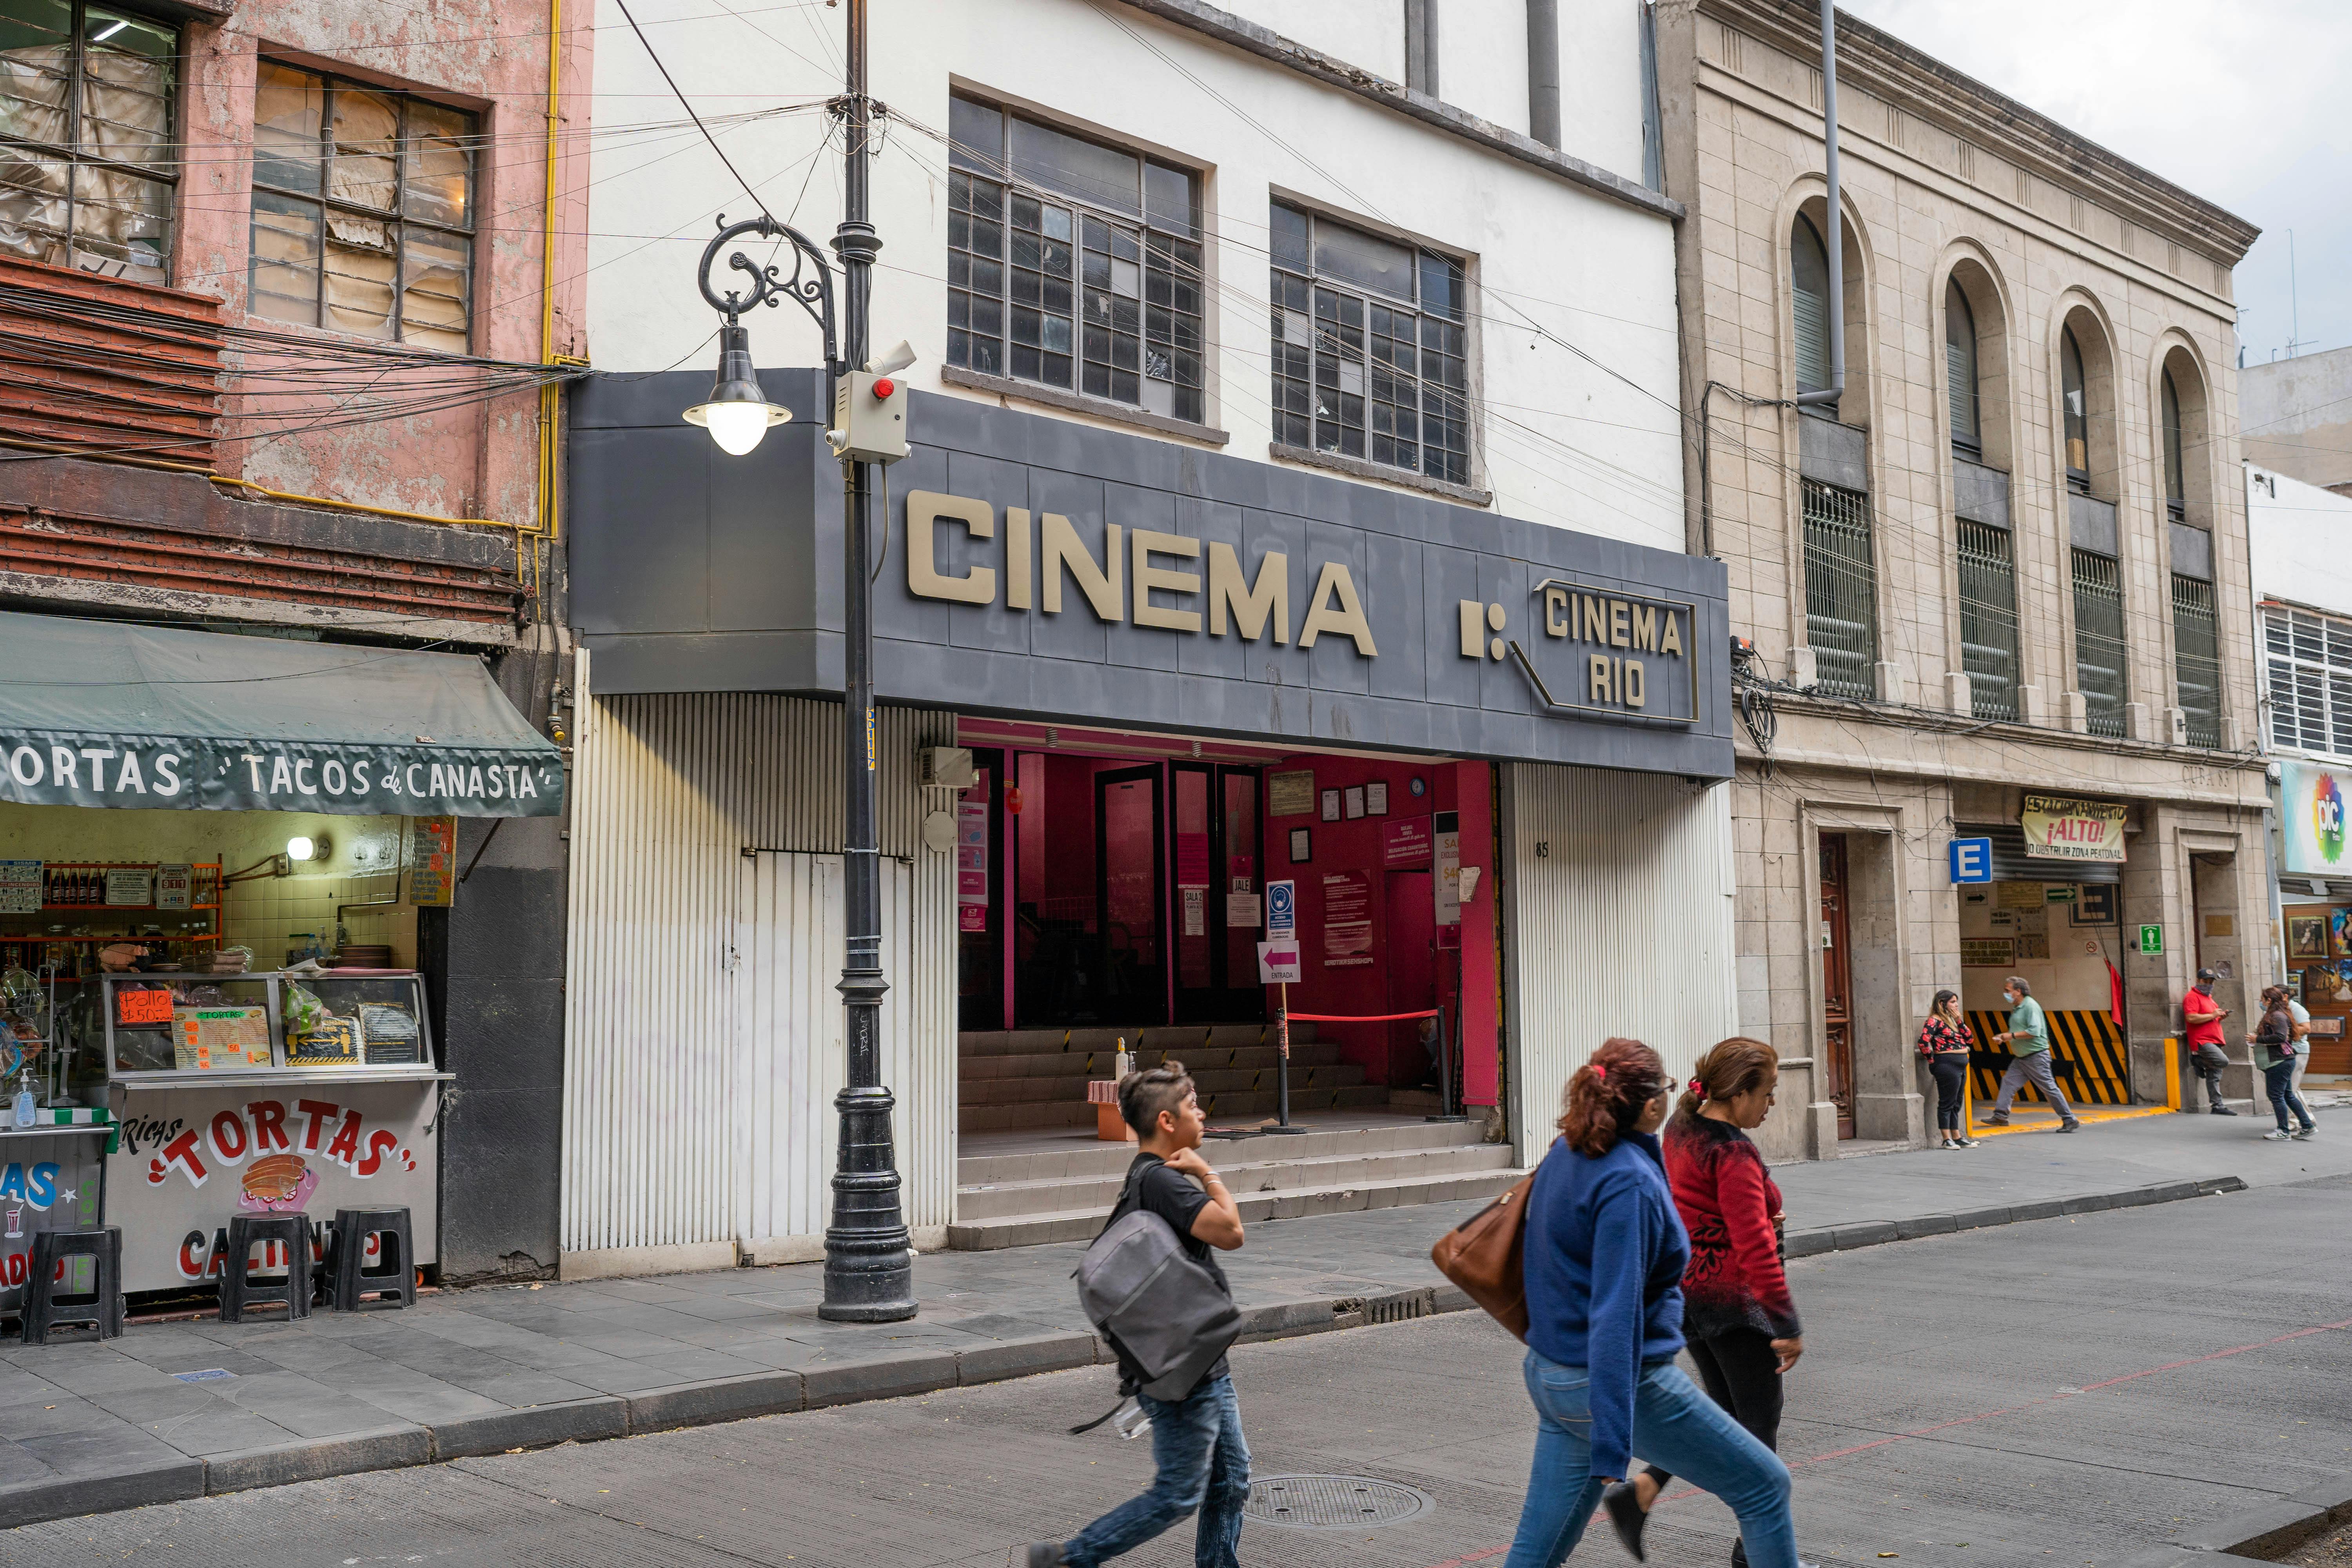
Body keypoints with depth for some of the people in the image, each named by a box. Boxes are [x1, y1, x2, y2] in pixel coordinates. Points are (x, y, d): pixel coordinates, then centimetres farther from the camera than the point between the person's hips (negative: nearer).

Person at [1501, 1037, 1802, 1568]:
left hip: (1548, 1376, 9)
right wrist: (1611, 1448, -28)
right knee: (1766, 1486, 8)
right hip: (1627, 1382, -9)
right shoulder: (1629, 1182, -22)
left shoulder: (1566, 1156, 4)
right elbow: (1615, 1316, -27)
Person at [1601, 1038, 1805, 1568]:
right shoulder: (1734, 1152, -21)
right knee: (1761, 1417, 6)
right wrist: (1788, 1323, -23)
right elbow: (1754, 1246, -25)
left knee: (1726, 1411, 19)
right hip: (1731, 1299, -9)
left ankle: (1639, 1492, 7)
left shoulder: (1682, 1129, 6)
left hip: (1684, 1292, 9)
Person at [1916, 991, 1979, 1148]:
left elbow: (1970, 1040, 12)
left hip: (1961, 1065, 9)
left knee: (1956, 1104, 14)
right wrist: (1932, 1061, -14)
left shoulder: (1953, 1020, 17)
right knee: (1947, 1103, -3)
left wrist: (1960, 1021, 4)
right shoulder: (1935, 1021, -10)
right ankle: (1947, 1140, 1)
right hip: (1947, 1065, -9)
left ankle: (1957, 1137, 21)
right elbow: (1923, 1042, -23)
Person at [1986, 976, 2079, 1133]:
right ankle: (2000, 1116, 5)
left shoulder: (2030, 1006, -16)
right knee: (2008, 1082, 3)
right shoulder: (2017, 1008, 14)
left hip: (2036, 1056, -10)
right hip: (2022, 1058, 10)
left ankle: (2069, 1121, 2)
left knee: (2049, 1087, -5)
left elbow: (2034, 1031, -25)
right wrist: (2003, 1038, 9)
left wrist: (2012, 1036, -20)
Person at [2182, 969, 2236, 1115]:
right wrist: (2212, 1015, -16)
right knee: (2223, 1061, -27)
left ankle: (2217, 1106, 10)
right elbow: (2191, 1018, -22)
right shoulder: (2192, 997, -8)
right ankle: (2198, 1061, -4)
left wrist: (2221, 1017, 12)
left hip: (2213, 1041, 9)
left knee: (2214, 1076, 8)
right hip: (2202, 1042, -9)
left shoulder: (2208, 997, 24)